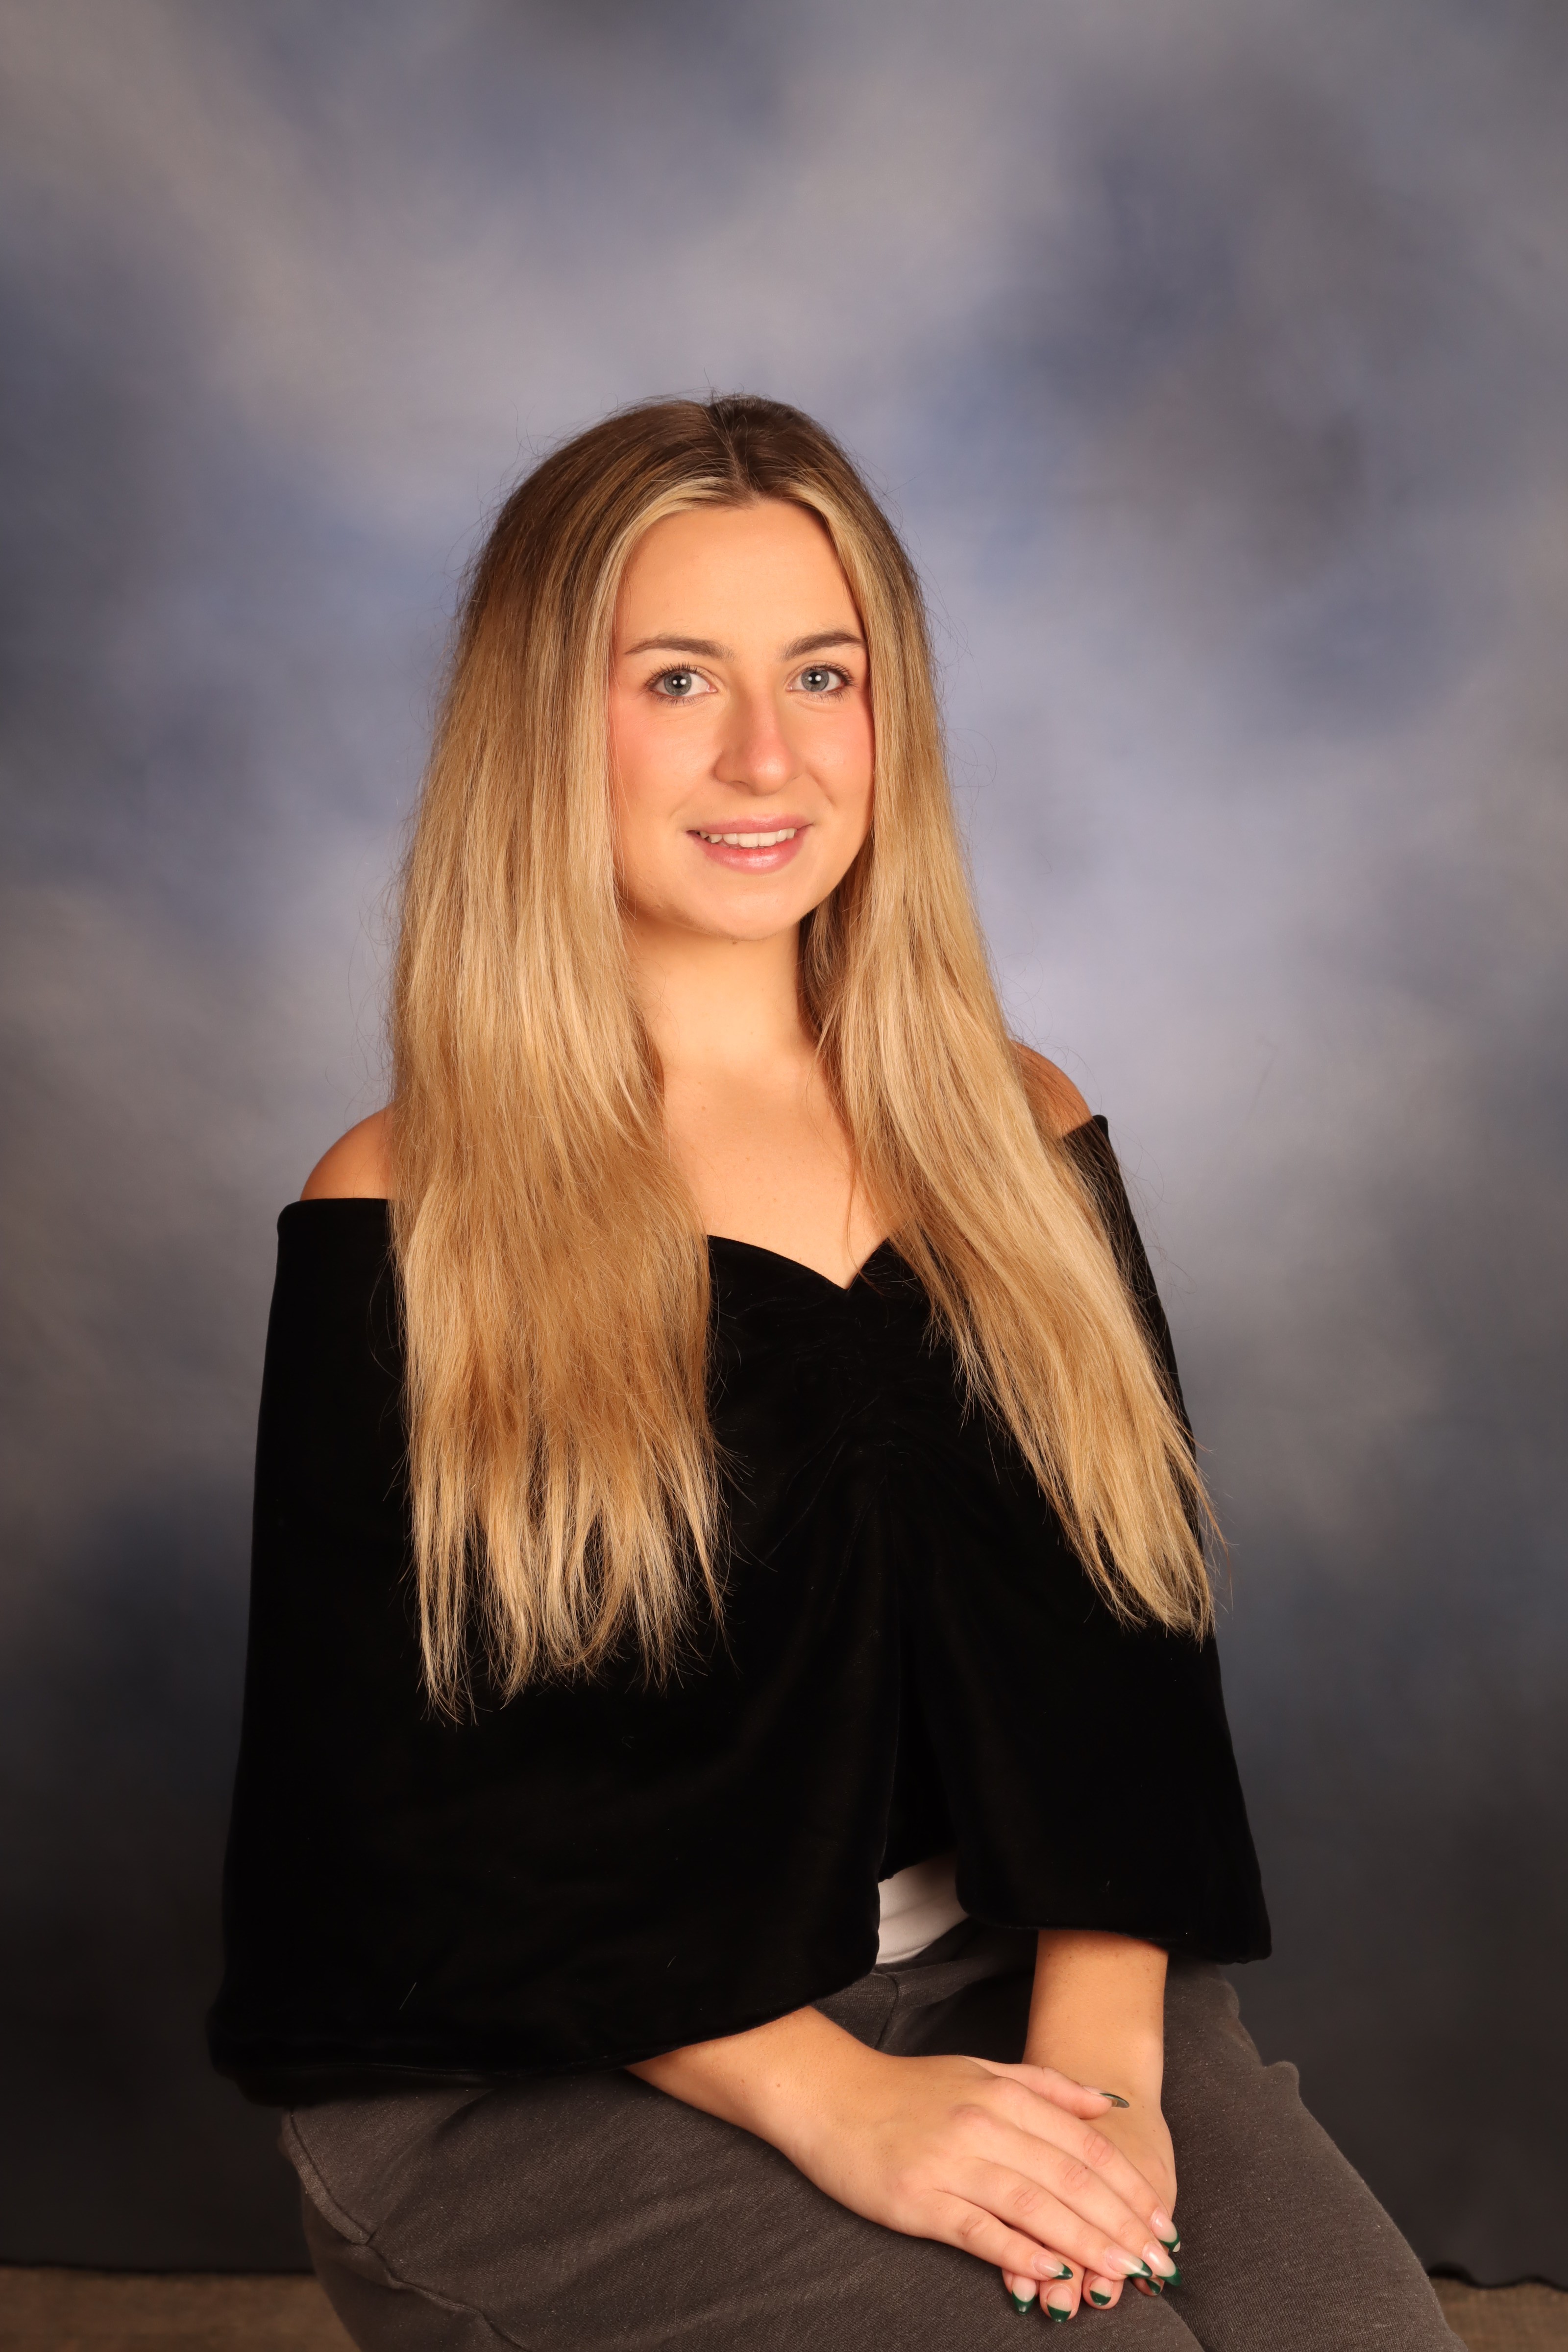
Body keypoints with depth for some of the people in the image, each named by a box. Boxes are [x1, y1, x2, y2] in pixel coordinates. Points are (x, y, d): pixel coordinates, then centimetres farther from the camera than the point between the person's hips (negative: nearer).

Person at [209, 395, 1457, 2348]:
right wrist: (833, 2100, -17)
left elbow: (1127, 1640, 4)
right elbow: (399, 1805, -8)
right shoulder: (403, 1233, -5)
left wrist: (1094, 2038, -12)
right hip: (546, 2084, -3)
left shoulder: (1022, 1143, 7)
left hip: (1006, 1977, 4)